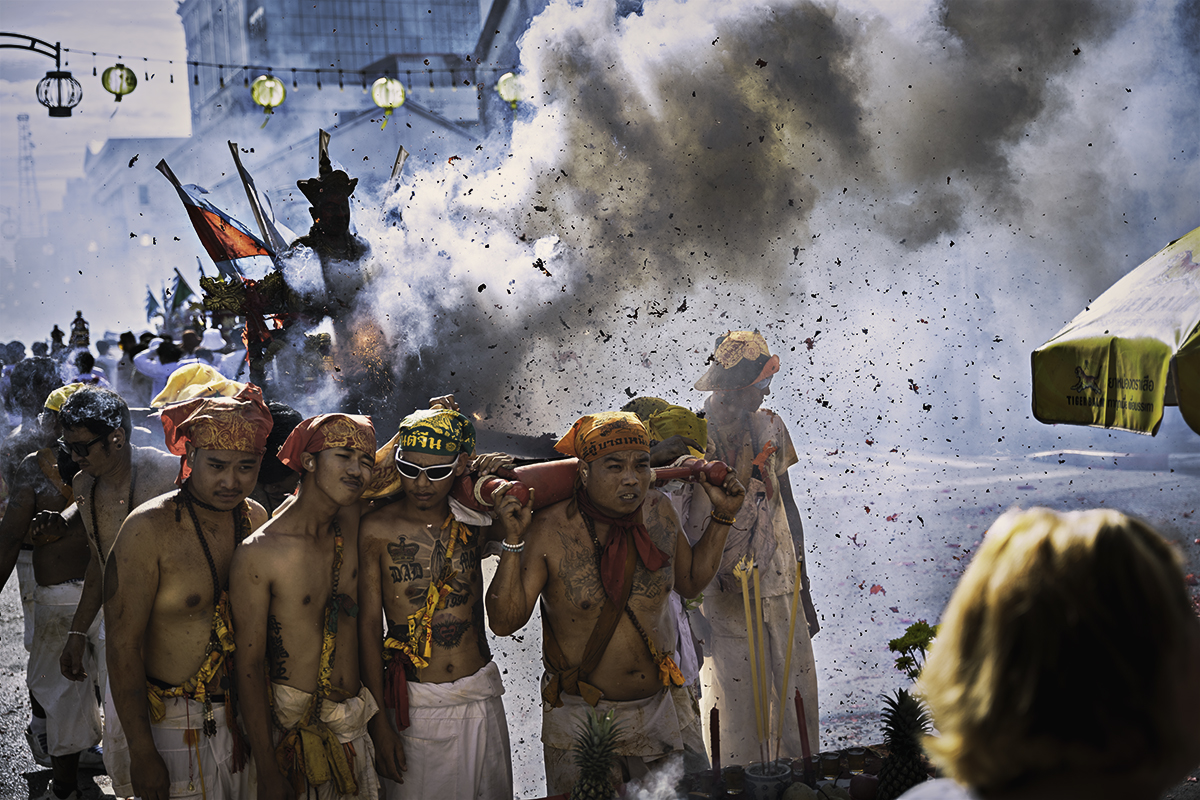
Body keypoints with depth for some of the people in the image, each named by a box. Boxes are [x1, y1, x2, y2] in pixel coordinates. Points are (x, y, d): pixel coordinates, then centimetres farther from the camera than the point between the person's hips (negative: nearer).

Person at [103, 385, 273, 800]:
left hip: (240, 717, 5)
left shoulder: (256, 519, 0)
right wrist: (142, 754, -17)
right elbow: (123, 645, -17)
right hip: (172, 725, -5)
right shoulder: (149, 529, -18)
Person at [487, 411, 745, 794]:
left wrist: (722, 517, 6)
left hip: (663, 710, 4)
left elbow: (691, 582, 13)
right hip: (581, 719, -4)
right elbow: (504, 621, -20)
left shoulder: (658, 511, -3)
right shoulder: (550, 531, -17)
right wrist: (513, 541, -29)